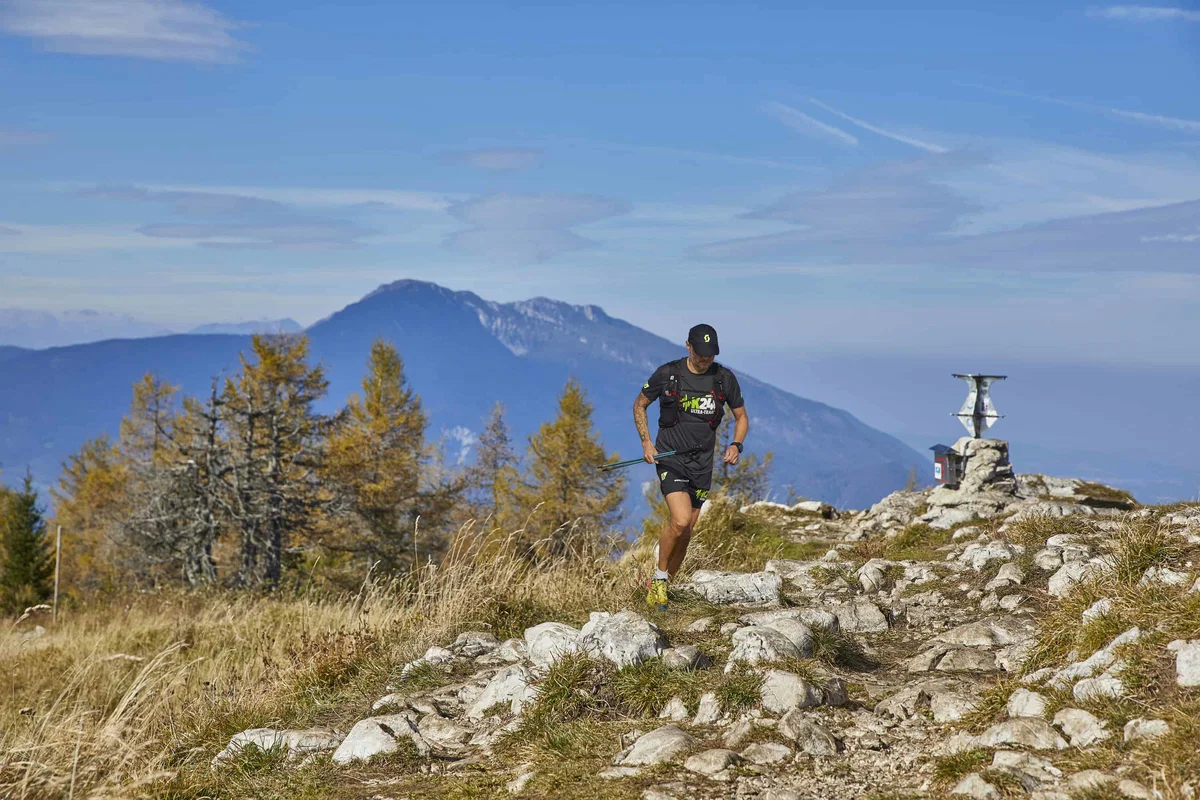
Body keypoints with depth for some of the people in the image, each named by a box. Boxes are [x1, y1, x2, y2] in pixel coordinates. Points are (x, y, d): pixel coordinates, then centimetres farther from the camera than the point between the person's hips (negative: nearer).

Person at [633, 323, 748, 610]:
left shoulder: (724, 378, -1)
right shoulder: (667, 374, -8)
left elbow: (741, 417, 12)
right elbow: (639, 405, 7)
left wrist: (736, 445, -6)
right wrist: (646, 441, -4)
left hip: (702, 463, 4)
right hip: (670, 458, -4)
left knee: (686, 531, 7)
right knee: (680, 521, -21)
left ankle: (659, 585, 24)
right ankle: (659, 576, 1)